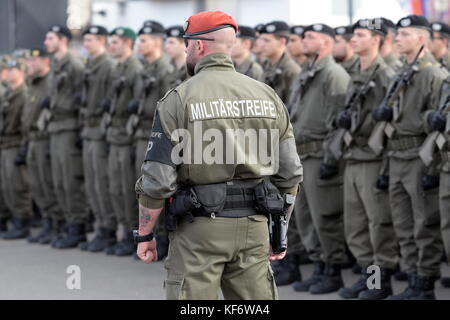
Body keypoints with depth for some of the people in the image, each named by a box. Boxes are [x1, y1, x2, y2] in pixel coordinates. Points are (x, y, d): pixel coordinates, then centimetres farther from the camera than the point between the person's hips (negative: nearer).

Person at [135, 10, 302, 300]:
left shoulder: (179, 99, -8)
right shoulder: (267, 95, 5)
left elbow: (157, 180, -10)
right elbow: (289, 172, 6)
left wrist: (144, 235, 1)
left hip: (200, 228, -4)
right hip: (254, 227, 4)